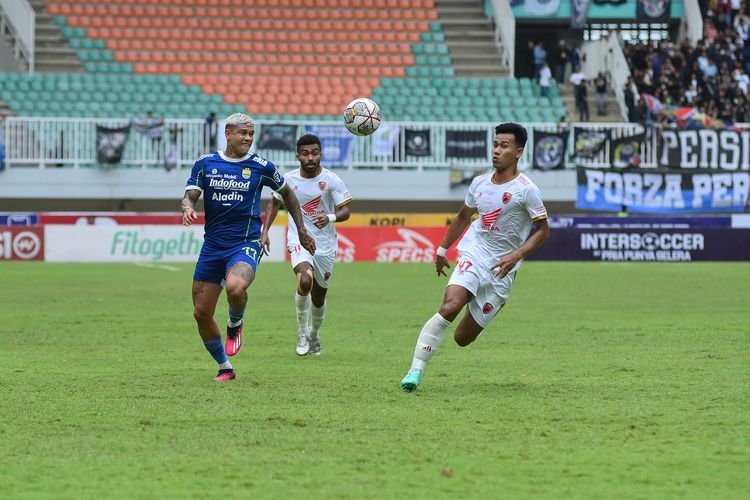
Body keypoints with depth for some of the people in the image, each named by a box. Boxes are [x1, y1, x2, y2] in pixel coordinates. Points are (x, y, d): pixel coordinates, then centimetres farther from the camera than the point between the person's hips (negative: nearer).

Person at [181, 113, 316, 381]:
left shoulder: (261, 167, 0)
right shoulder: (205, 163, 4)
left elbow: (287, 192, 15)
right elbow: (190, 196, -1)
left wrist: (301, 230, 17)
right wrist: (188, 207, -25)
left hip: (245, 244, -3)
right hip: (212, 245, 3)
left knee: (235, 287, -35)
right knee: (201, 313, 1)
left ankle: (235, 325, 0)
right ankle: (225, 368, 21)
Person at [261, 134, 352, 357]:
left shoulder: (331, 180, -9)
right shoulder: (288, 179, -4)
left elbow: (346, 210, -12)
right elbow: (274, 204, 14)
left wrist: (330, 217, -34)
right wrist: (265, 232, 7)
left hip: (325, 245, 1)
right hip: (299, 240, -1)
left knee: (318, 297, 13)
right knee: (305, 281, -30)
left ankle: (314, 335, 43)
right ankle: (302, 333, -11)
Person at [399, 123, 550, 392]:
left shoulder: (526, 190, -8)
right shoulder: (480, 183, 7)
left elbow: (543, 231, -5)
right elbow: (463, 218, 23)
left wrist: (516, 256, -17)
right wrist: (442, 249, 26)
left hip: (501, 269, -2)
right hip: (473, 256, 2)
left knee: (462, 338, 1)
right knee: (449, 307, -28)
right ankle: (416, 369, -25)